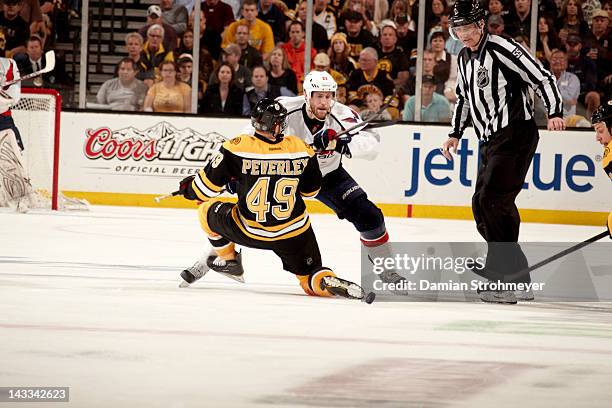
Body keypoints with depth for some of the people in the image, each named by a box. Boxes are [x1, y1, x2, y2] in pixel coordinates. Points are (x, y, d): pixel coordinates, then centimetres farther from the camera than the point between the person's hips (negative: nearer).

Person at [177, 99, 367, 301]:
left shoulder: (238, 147, -15)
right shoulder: (301, 149, -7)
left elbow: (210, 184, -6)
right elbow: (311, 190, 7)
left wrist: (189, 188, 15)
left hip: (249, 232, -2)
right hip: (294, 231, 2)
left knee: (207, 211, 23)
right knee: (311, 278, 12)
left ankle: (228, 261, 31)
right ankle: (329, 282, -20)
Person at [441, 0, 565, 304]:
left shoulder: (502, 49, -12)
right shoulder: (465, 58, 15)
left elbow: (542, 78, -16)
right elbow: (464, 98, 29)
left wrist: (555, 113, -27)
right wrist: (456, 133, 23)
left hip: (516, 134, -10)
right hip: (491, 140, 10)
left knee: (491, 200, -19)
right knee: (483, 206, 8)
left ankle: (506, 280, -19)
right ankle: (518, 281, 13)